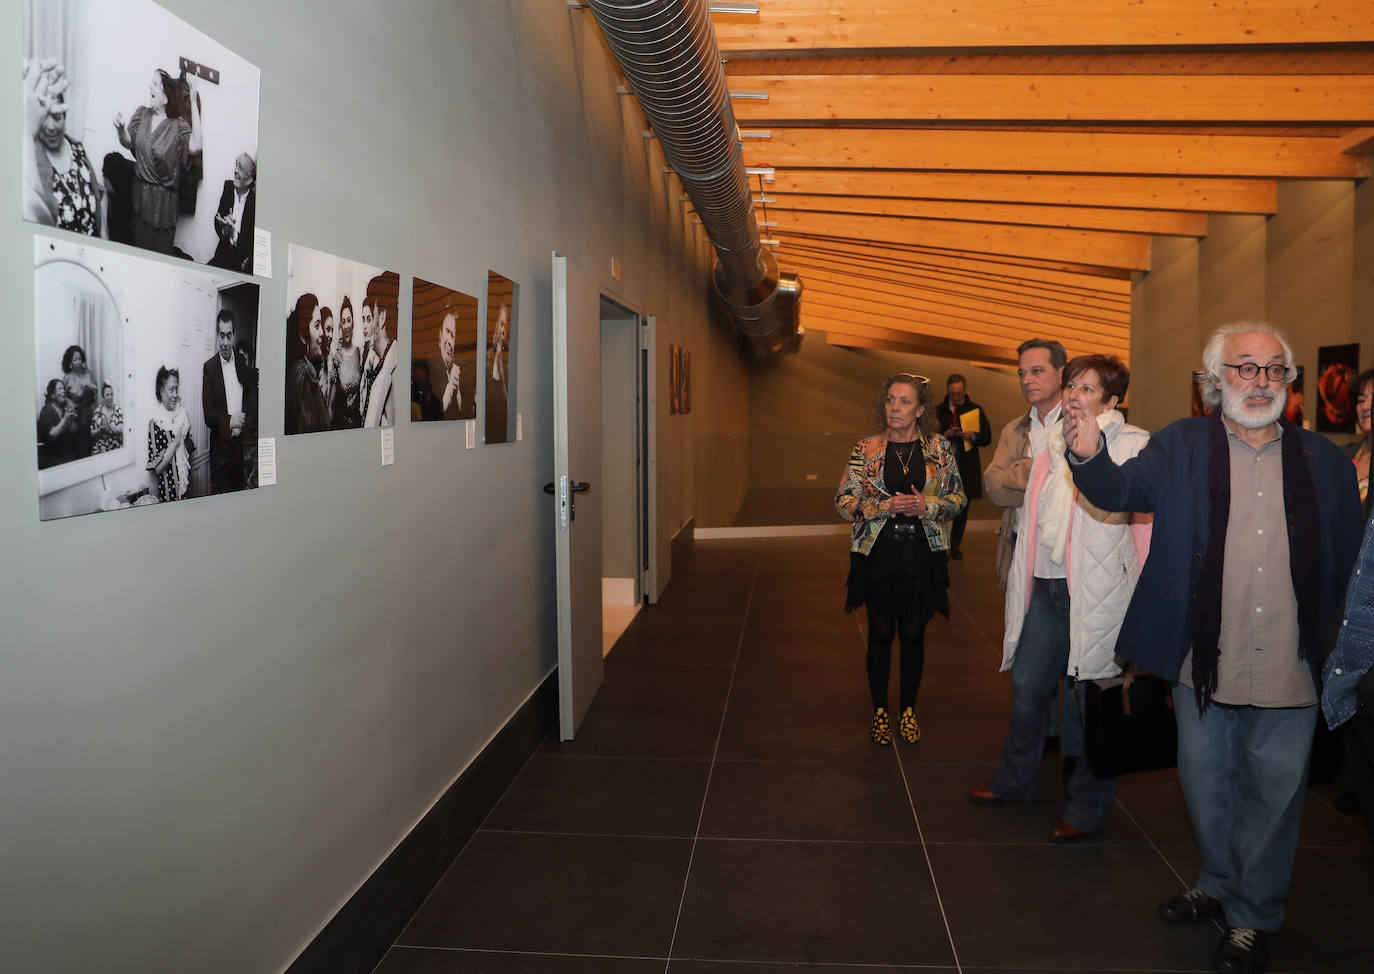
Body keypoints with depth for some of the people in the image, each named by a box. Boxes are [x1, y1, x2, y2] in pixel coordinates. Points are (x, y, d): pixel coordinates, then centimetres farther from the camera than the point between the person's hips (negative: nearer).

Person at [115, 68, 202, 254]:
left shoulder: (178, 124, -16)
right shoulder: (141, 114, 1)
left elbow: (195, 146, -35)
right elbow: (128, 142, 3)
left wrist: (193, 104, -36)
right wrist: (121, 129, -20)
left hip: (164, 198, -5)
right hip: (141, 191, 5)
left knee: (161, 250, 7)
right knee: (139, 243, 19)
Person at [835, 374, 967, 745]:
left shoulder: (939, 448, 2)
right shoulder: (865, 450, -1)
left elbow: (958, 497, 6)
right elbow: (843, 501, -3)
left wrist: (927, 506, -13)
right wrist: (886, 506, -17)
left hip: (922, 553, 1)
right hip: (878, 552, 0)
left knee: (913, 632, 10)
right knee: (880, 633, 7)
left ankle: (908, 710, 26)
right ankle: (879, 711, 22)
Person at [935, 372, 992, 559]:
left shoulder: (975, 410, 8)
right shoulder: (938, 410, 8)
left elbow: (987, 437, 3)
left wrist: (972, 435, -17)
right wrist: (944, 435, -14)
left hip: (967, 468, 1)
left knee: (962, 508, 6)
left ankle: (955, 546, 17)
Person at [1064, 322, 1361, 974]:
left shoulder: (1325, 461, 5)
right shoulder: (1181, 447, 3)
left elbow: (1346, 559, 10)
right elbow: (1121, 491, -7)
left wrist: (1330, 641, 4)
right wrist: (1088, 457, -29)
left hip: (1290, 672, 0)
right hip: (1205, 665, 0)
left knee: (1272, 796, 11)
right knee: (1206, 787, 15)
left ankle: (1253, 916, 31)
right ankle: (1219, 885, 40)